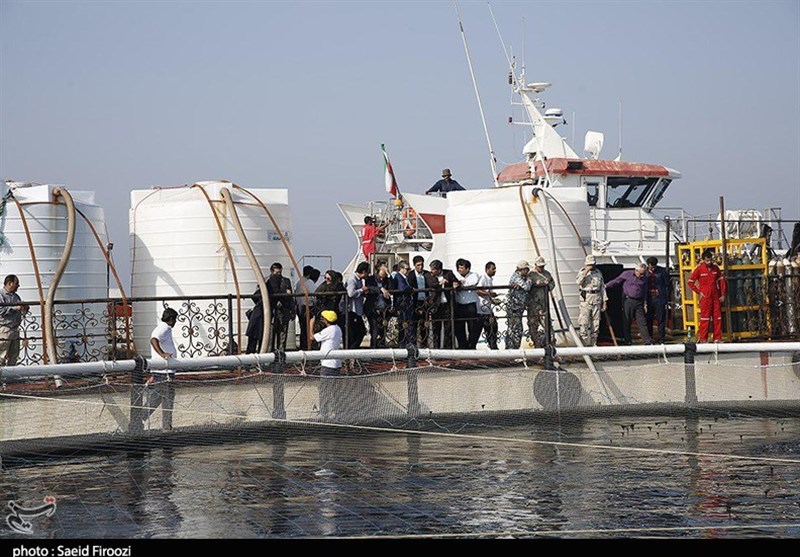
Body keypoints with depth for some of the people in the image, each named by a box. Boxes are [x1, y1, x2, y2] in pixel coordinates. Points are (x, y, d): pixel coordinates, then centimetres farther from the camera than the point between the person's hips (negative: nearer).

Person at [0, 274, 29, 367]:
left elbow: (22, 312, 23)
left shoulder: (16, 296, 17)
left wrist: (24, 309, 1)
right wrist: (15, 308, -20)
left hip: (15, 328, 8)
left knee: (14, 354, 9)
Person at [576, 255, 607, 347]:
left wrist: (604, 300, 13)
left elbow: (602, 287, 16)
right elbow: (578, 281, -19)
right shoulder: (582, 271, 0)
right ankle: (584, 343, -7)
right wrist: (585, 272, -25)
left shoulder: (598, 272, 12)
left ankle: (593, 343, 14)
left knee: (596, 323, 6)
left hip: (597, 300, 4)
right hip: (586, 299, -4)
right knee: (584, 322, -10)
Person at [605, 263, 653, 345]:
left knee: (642, 322, 0)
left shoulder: (644, 279, 11)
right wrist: (606, 286, -12)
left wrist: (645, 303, 14)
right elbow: (616, 281, -2)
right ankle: (627, 341, 8)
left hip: (639, 302, 2)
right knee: (626, 322, 1)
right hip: (628, 301, -2)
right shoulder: (627, 274, 0)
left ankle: (648, 341, -1)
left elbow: (645, 292, 18)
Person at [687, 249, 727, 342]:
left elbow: (721, 281, 15)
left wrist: (723, 294, 9)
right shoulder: (699, 269, -6)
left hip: (716, 297, 5)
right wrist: (699, 292, -6)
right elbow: (690, 282, -3)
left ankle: (717, 338, 10)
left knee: (717, 317, 5)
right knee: (705, 318, -4)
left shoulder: (715, 268, 7)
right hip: (705, 297, -5)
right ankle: (703, 339, -2)